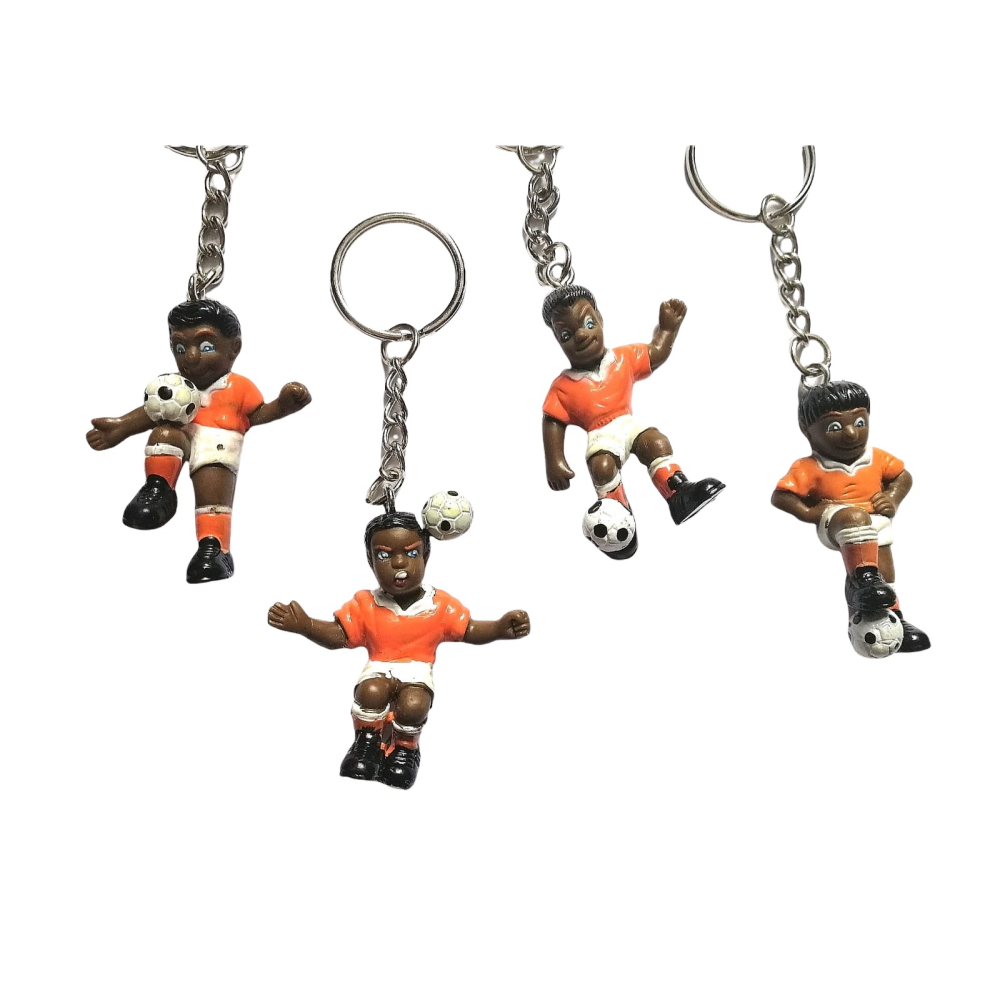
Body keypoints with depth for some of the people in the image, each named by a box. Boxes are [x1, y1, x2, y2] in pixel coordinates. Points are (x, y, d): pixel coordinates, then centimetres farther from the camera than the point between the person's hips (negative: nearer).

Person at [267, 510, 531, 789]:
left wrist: (501, 627, -20)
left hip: (417, 672, -1)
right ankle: (368, 739, 1)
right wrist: (303, 624, -20)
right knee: (371, 692, -32)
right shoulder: (365, 605, 0)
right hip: (378, 671, 1)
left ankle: (405, 747, 3)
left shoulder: (440, 605, -1)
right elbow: (337, 635, -2)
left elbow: (472, 631, 0)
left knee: (413, 705, -32)